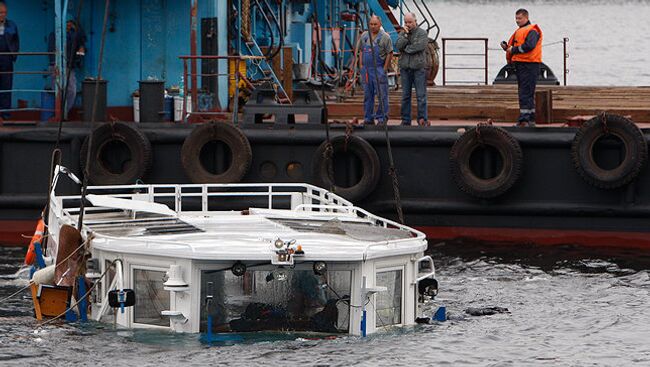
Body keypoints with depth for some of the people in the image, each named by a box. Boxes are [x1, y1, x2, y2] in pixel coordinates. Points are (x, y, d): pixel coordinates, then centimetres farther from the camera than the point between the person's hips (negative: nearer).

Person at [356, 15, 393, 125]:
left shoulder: (385, 37, -5)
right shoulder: (364, 36, 10)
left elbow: (390, 54, -5)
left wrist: (384, 69, -9)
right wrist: (361, 66, 7)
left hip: (379, 69, -5)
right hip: (366, 69, 5)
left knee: (381, 95, -4)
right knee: (367, 95, 9)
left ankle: (382, 118, 0)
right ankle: (368, 118, 15)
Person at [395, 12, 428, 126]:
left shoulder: (422, 33, 0)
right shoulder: (402, 34, 12)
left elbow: (420, 46, -15)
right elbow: (398, 46, -3)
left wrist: (406, 49, -5)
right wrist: (405, 35, -10)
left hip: (418, 67, -4)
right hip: (405, 68, 4)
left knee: (421, 95, -4)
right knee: (405, 95, 6)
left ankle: (422, 119, -1)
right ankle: (405, 120, 11)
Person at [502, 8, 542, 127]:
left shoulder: (532, 31, -8)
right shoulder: (519, 31, 21)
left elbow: (529, 45, -23)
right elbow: (514, 47, 24)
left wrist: (514, 50, -14)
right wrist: (507, 47, 4)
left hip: (529, 65, -10)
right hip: (520, 65, 10)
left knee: (525, 93, -14)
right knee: (528, 94, 13)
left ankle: (524, 119, -19)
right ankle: (531, 119, 19)